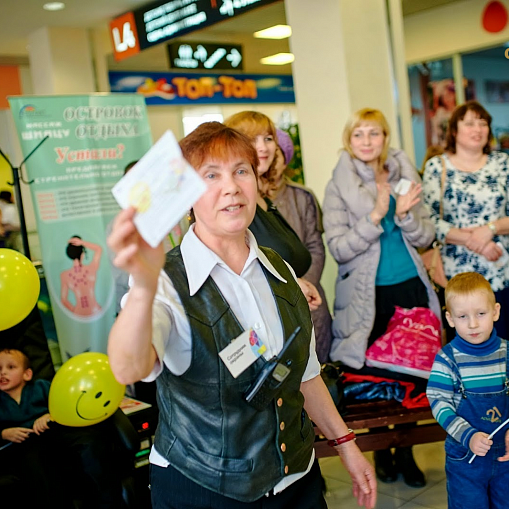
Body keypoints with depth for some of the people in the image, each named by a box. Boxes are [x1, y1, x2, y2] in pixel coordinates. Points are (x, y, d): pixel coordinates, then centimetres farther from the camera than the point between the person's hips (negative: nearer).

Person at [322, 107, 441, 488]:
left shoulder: (405, 176, 4)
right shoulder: (339, 187, -6)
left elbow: (426, 237, 4)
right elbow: (338, 249, -13)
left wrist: (405, 215, -16)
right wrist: (375, 216, -23)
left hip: (411, 287, 3)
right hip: (368, 295, -3)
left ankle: (406, 451, 28)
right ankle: (381, 451, 30)